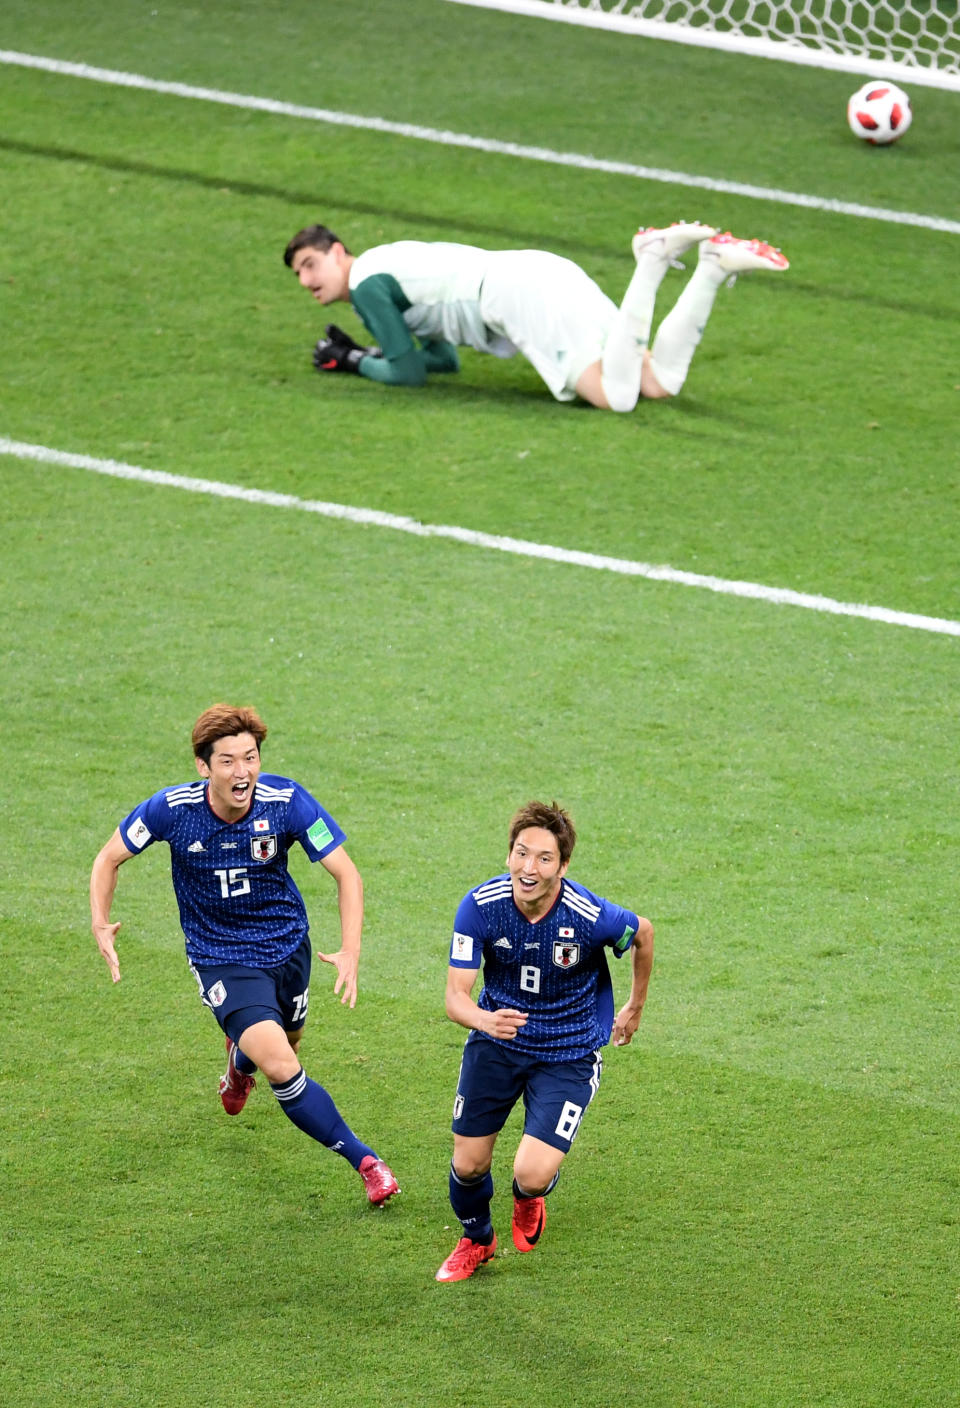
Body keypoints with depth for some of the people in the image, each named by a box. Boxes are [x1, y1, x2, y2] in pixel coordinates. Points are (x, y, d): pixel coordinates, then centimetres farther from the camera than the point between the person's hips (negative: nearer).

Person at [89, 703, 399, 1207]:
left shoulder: (286, 801, -21)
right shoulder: (171, 809, -22)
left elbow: (346, 872, -15)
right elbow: (109, 859, -5)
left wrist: (350, 950, -27)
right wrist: (100, 924, -19)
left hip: (286, 943, 2)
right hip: (220, 958, -2)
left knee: (284, 1045, 24)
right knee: (281, 1067, -19)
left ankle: (240, 1057, 63)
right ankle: (364, 1161, -4)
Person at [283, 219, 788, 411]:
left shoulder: (367, 285, 1)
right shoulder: (393, 267, 29)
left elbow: (408, 372, -2)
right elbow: (444, 359, 32)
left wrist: (354, 362, 13)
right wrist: (371, 352, 23)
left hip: (519, 294, -8)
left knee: (616, 395, -26)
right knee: (660, 383, -2)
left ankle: (652, 262, -27)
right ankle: (713, 266, -10)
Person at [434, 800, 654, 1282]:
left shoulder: (592, 917, -27)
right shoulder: (480, 906, -22)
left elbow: (643, 934, -3)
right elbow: (455, 996, -20)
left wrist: (635, 1008, 12)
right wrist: (485, 1020, -44)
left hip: (568, 1052, -2)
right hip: (496, 1042, 2)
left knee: (533, 1174, -16)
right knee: (469, 1165, 7)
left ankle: (529, 1198, 25)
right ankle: (475, 1241, 43)